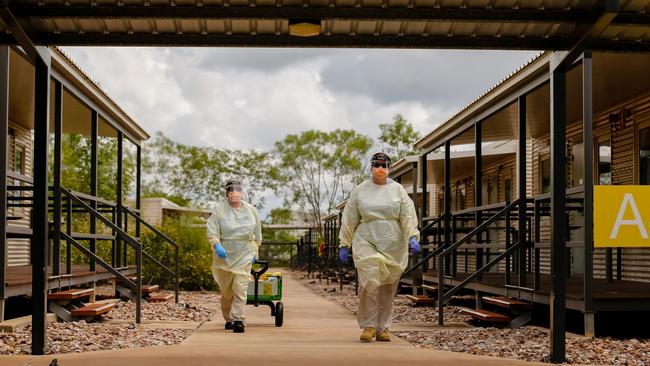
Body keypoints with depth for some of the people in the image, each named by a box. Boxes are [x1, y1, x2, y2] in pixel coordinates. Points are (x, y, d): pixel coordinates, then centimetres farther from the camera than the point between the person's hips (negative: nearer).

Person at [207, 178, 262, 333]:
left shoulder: (251, 210, 6)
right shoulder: (219, 210, -3)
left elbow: (257, 234, 17)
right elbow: (212, 232, -8)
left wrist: (255, 251, 17)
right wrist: (217, 245, -25)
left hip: (244, 255, 0)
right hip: (224, 254, 0)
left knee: (240, 287, -13)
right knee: (226, 290, 9)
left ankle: (237, 319, -15)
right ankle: (228, 319, 26)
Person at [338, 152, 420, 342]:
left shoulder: (398, 190, 7)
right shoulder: (360, 190, 7)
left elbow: (408, 215, -2)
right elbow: (349, 219, 9)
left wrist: (413, 237, -17)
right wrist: (344, 245, 6)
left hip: (393, 246, 1)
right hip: (366, 243, -1)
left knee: (388, 288, 4)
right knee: (369, 282, -15)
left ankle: (383, 327, 15)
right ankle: (368, 325, -6)